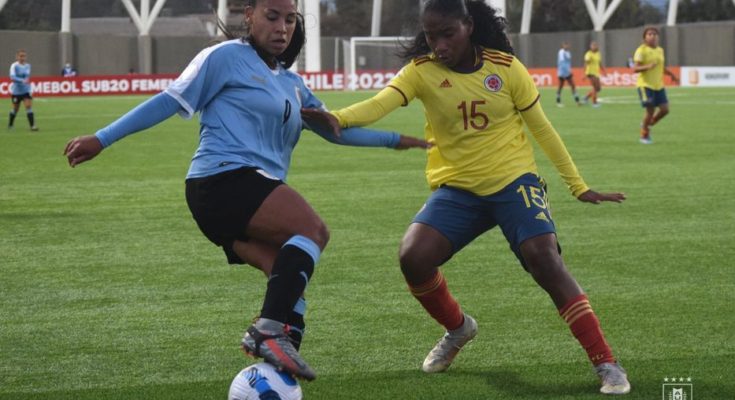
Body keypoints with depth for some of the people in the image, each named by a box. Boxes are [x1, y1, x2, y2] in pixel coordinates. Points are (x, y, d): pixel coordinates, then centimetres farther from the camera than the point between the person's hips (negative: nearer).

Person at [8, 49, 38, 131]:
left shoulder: (28, 66, 1)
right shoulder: (14, 66, -14)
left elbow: (28, 77, 9)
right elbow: (12, 77, -27)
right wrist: (22, 81, -38)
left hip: (26, 90, 3)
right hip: (16, 90, -3)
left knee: (29, 106, -11)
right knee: (15, 108, 10)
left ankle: (32, 125, -16)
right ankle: (10, 125, 32)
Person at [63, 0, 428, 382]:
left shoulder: (291, 84, 24)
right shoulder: (226, 57, 0)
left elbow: (334, 128, 33)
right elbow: (170, 100, 0)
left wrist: (394, 140, 34)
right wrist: (101, 139, -2)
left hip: (255, 192, 8)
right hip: (224, 179, -8)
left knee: (292, 286, -10)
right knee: (313, 229, -26)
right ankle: (269, 330, -35)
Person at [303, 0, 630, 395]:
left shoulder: (506, 67, -7)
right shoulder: (421, 71, -7)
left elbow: (541, 128, 4)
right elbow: (381, 103, -26)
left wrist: (579, 186, 8)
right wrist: (337, 117, -48)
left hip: (513, 180, -2)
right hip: (457, 189, 2)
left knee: (545, 260, -22)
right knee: (413, 257, -19)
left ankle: (606, 364, -13)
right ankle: (458, 328, 13)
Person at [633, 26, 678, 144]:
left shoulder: (660, 50, 12)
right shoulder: (641, 50, -11)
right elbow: (635, 68, -18)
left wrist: (671, 74, 15)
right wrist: (647, 67, -35)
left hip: (658, 85, 7)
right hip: (645, 85, -7)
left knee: (664, 109, -1)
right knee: (650, 110, -9)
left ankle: (648, 124, 25)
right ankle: (644, 135, 11)